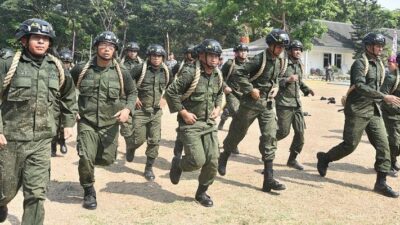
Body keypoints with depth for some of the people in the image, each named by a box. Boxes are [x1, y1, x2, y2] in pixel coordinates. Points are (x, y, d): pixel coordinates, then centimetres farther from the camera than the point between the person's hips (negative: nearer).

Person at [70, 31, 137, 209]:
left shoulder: (121, 73, -4)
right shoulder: (81, 69, -6)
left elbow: (132, 92, 9)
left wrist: (128, 109, -9)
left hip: (110, 124, 2)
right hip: (86, 122, -2)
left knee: (107, 159, 9)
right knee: (86, 158, -14)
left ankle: (90, 160, 46)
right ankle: (89, 191, 12)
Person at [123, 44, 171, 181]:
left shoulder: (166, 72, 1)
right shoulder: (141, 69, -13)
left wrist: (165, 98, 9)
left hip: (156, 112, 4)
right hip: (141, 110, -3)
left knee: (154, 141, 2)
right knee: (139, 139, -1)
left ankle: (149, 168, 17)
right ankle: (130, 147, 36)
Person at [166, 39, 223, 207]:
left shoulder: (218, 76, 6)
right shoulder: (190, 73, -16)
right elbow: (170, 93, -15)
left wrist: (218, 108, 8)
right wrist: (184, 113, -15)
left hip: (209, 124, 6)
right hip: (190, 124, -6)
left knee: (213, 161, 0)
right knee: (197, 161, -13)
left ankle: (202, 192, 21)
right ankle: (177, 164, 22)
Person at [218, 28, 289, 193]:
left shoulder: (280, 62, 6)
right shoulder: (259, 59, -17)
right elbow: (239, 73, -17)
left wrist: (275, 87, 5)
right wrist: (251, 89, -20)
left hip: (268, 104, 6)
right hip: (251, 102, -6)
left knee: (270, 137, -3)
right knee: (238, 133, 9)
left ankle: (269, 179, -1)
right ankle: (224, 158, 38)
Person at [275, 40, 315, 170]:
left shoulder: (300, 66, 13)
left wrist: (307, 89, 8)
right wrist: (287, 79, -25)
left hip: (297, 103, 7)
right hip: (284, 103, -7)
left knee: (300, 132, 2)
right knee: (284, 131, -5)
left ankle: (292, 159, 13)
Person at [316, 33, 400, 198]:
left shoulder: (379, 64, 13)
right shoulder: (360, 63, -13)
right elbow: (360, 86, -26)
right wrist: (384, 97, -30)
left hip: (374, 110, 7)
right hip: (358, 111, -7)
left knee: (383, 145, 0)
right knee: (350, 145, -2)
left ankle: (381, 183, 5)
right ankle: (324, 158, 23)